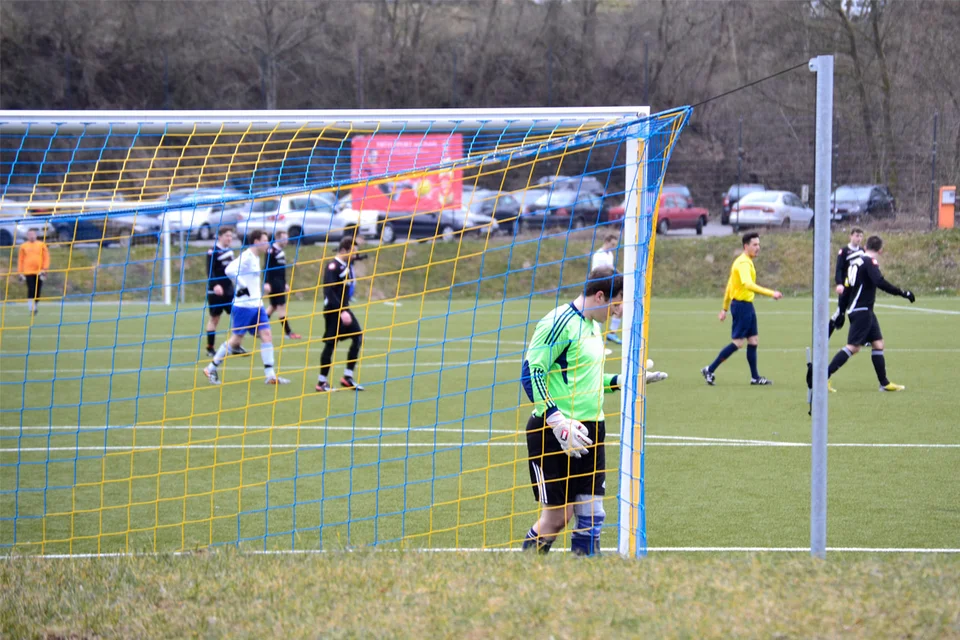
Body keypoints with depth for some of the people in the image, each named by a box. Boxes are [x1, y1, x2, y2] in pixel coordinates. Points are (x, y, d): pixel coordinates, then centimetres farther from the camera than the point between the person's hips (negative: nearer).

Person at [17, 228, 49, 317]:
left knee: (37, 291, 5)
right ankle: (32, 309, -14)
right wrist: (20, 272, 5)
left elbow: (46, 257, 5)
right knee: (31, 290, -12)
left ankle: (36, 306, 23)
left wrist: (45, 269, -4)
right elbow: (20, 259, 10)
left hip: (39, 272, 1)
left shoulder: (41, 245, 7)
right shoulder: (23, 246, 8)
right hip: (28, 272, -1)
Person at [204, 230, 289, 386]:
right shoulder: (246, 257, -14)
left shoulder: (255, 258, 14)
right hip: (243, 305, -9)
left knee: (266, 335, -1)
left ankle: (270, 375, -2)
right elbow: (230, 270, -28)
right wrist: (243, 286, -23)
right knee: (236, 340, -2)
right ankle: (211, 369, 13)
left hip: (256, 305, 9)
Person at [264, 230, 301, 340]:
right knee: (282, 306, -8)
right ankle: (288, 332, -6)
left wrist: (285, 284, 26)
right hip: (274, 283, -10)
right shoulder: (271, 251, -12)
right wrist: (266, 283, -24)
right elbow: (267, 268, -17)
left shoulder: (281, 252, 16)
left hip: (280, 283, 10)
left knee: (273, 306, 13)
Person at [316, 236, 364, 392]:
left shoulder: (346, 266, 12)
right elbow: (329, 292, -23)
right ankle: (322, 382, 6)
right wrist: (341, 312, -27)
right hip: (333, 311, -9)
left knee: (358, 338, 0)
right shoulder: (332, 267, -16)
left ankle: (348, 377, 5)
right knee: (330, 344, -3)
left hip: (344, 310, 9)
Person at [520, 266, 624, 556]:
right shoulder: (559, 323, -14)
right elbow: (531, 373, -18)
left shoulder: (595, 325, 15)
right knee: (556, 517, -5)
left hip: (589, 430, 8)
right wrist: (558, 421, -24)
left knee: (591, 516, 3)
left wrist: (620, 381, 14)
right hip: (554, 433, -8)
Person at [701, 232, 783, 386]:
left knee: (753, 341, 10)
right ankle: (710, 370, -1)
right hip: (741, 305, -10)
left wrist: (725, 308, 24)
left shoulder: (746, 262, 15)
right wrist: (771, 293, -40)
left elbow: (729, 285, 21)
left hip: (747, 305, 10)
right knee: (737, 343, -7)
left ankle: (755, 377, 14)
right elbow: (748, 284, -33)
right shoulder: (743, 263, -17)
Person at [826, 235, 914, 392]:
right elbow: (880, 282, -27)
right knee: (853, 347, -12)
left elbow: (846, 289, 18)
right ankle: (823, 377, -15)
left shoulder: (856, 262, 15)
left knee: (878, 343, 11)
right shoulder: (870, 262, -11)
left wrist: (841, 312, 22)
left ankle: (884, 383, 13)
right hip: (862, 310, -10)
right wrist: (902, 293, -23)